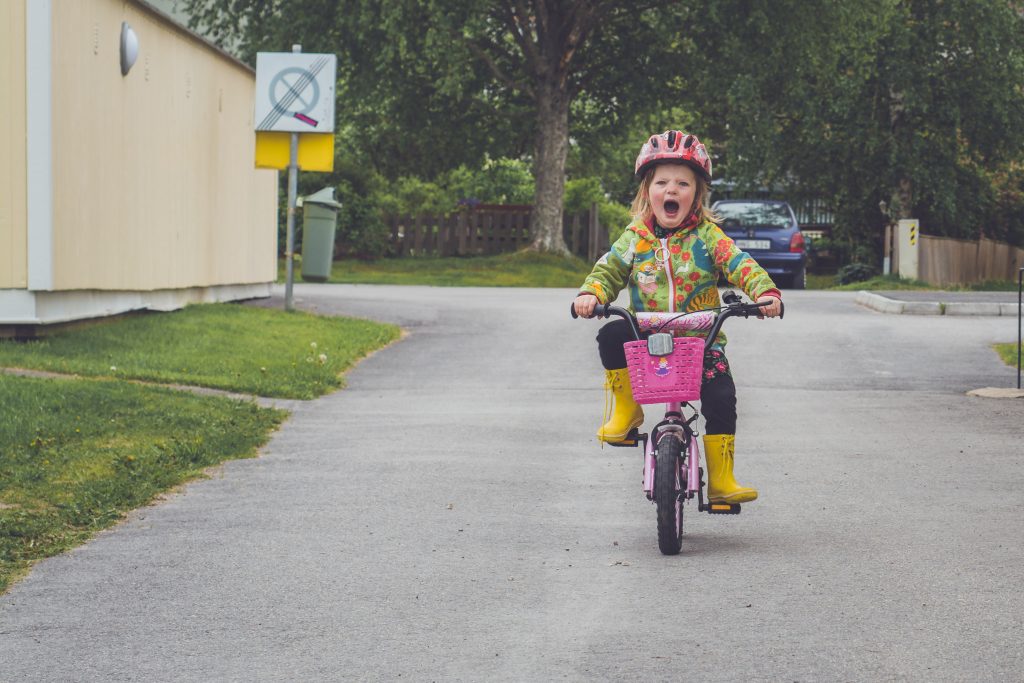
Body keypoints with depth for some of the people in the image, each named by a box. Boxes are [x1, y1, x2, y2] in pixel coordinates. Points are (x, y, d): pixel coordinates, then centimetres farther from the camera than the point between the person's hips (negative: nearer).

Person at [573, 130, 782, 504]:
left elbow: (741, 265, -10)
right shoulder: (636, 238, 5)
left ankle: (721, 481, -6)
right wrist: (590, 294, -21)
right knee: (611, 336, -28)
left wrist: (765, 292, -29)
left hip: (701, 338, -1)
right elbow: (609, 270, 2)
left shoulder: (707, 236, 0)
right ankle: (627, 410, -7)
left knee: (721, 397, -18)